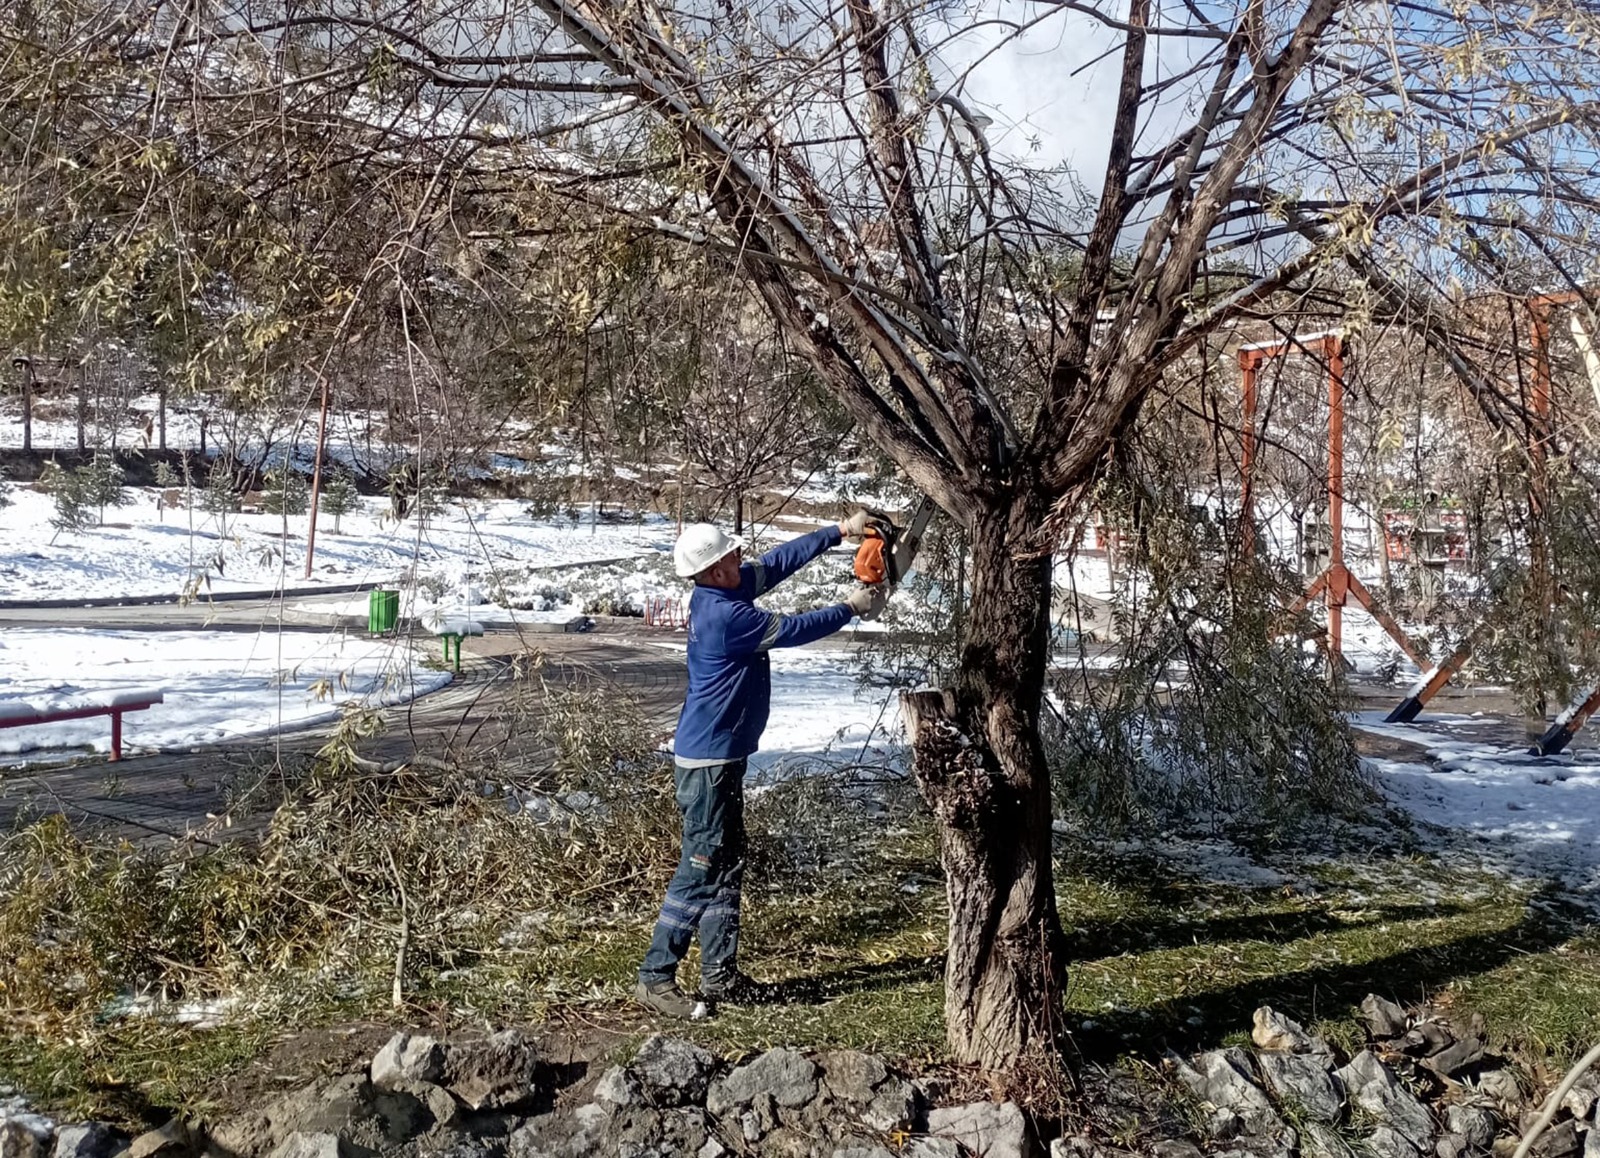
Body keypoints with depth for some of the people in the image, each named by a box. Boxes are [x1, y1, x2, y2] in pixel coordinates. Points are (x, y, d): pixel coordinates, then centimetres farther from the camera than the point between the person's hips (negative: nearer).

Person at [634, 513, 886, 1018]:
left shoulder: (717, 594, 5)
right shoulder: (725, 614, -21)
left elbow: (776, 563, 12)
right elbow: (793, 630, -13)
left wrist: (840, 531, 12)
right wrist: (852, 608, 1)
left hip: (721, 757, 10)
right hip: (708, 760, -10)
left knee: (728, 864, 14)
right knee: (700, 868, -6)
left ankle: (720, 975, 21)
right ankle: (655, 978, 1)